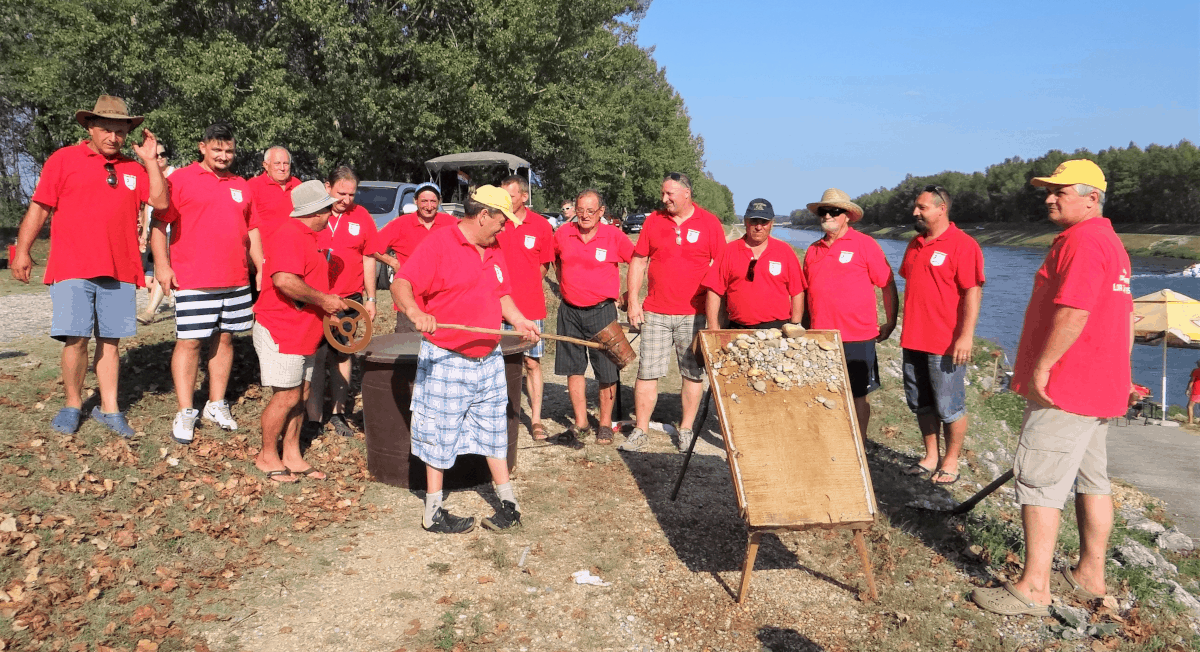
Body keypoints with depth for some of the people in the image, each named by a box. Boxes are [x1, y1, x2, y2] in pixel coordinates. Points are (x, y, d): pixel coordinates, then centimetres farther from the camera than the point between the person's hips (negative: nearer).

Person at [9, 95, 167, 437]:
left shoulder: (132, 169, 15)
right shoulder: (64, 159, 6)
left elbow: (160, 201, 3)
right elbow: (39, 207, 4)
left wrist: (150, 160, 0)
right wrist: (22, 250, -1)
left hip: (119, 270, 3)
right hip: (73, 267, -3)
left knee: (110, 340, 6)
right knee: (76, 338, -5)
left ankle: (109, 408, 13)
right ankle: (73, 405, 12)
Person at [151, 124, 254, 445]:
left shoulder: (242, 186, 16)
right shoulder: (181, 179, 0)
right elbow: (159, 223, -4)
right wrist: (161, 264, -13)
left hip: (235, 280, 5)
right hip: (193, 280, -5)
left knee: (225, 338, 10)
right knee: (189, 342, -3)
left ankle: (216, 404, 21)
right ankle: (185, 412, 5)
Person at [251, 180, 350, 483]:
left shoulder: (308, 236, 17)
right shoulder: (289, 235, -17)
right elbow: (284, 280, -31)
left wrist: (326, 301, 16)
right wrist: (322, 299, -22)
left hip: (303, 331, 10)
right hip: (281, 332, -10)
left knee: (300, 394, 12)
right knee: (286, 396, -4)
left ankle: (292, 455, 21)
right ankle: (267, 456, 12)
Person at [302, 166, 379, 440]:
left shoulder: (362, 217, 4)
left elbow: (368, 260, 9)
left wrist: (370, 299, 8)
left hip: (349, 299, 2)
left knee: (343, 355, 9)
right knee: (316, 357, -2)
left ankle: (338, 412, 22)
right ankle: (314, 418, 5)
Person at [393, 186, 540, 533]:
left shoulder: (494, 250, 11)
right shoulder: (438, 243, -14)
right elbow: (400, 285, -20)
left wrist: (519, 321, 4)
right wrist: (415, 312, -40)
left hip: (489, 361, 7)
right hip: (445, 361, -7)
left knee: (494, 431, 15)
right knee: (441, 436, 4)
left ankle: (509, 503, 26)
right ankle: (433, 513, 18)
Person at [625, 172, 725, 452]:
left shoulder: (709, 223, 1)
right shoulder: (654, 220, 6)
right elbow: (638, 261, 9)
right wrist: (633, 300, 3)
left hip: (693, 314, -1)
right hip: (655, 313, 1)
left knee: (693, 373, 6)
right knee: (647, 372, 1)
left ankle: (686, 430, 20)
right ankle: (640, 431, 11)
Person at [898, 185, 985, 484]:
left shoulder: (962, 244, -12)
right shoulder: (915, 244, 12)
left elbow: (973, 292, -17)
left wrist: (966, 336, -22)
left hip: (946, 345, -8)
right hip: (914, 341, 8)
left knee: (949, 407, 4)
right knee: (921, 404, 16)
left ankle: (951, 463, 17)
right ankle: (930, 457, 29)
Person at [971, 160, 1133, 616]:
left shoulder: (1081, 241, -17)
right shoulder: (1111, 242, 18)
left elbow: (1072, 311, -27)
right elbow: (1125, 316, 22)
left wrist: (1040, 368, -22)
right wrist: (1120, 373, 24)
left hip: (1063, 389, -11)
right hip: (1101, 387, 11)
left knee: (1038, 482, -6)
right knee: (1091, 479, 16)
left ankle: (1033, 588, -1)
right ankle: (1090, 574, 27)